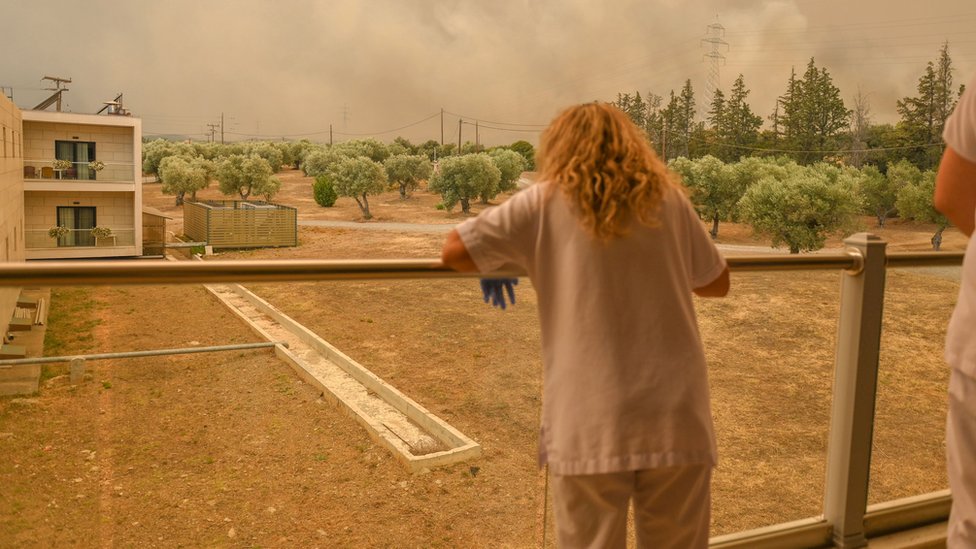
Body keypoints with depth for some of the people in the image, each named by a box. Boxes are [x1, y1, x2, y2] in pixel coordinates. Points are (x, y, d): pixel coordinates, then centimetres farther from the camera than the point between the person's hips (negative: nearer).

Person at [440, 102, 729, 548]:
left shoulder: (545, 201, 2)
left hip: (589, 427, -2)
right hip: (677, 420, 3)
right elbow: (717, 283, 21)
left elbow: (453, 251, 2)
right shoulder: (669, 199, 9)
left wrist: (500, 263, 21)